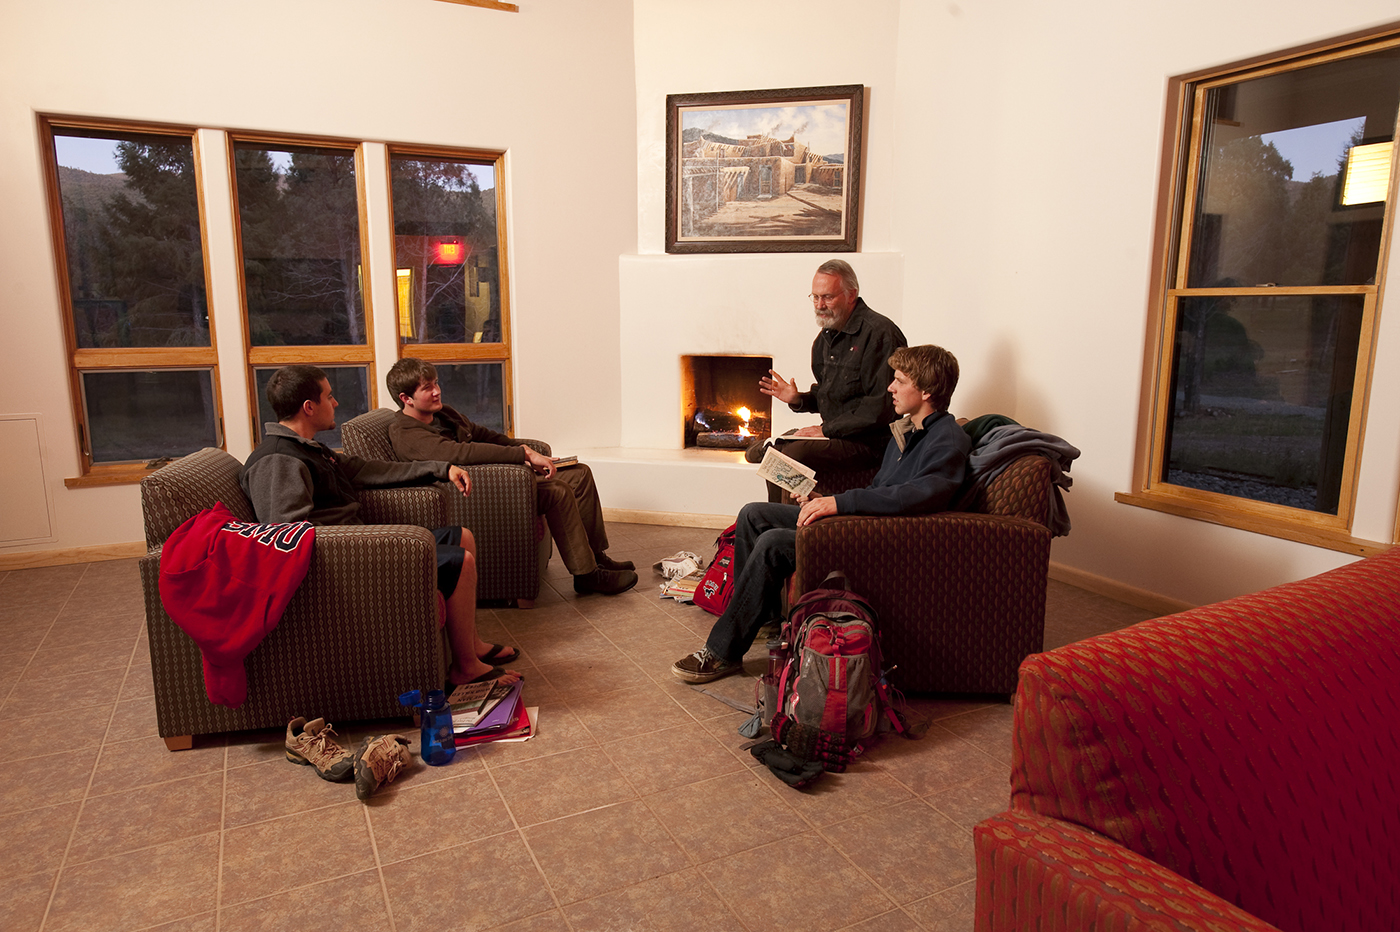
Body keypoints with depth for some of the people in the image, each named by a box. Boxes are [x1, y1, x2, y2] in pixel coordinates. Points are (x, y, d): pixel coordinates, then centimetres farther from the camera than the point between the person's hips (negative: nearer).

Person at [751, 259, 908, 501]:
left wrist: (826, 429, -18)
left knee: (793, 454, -28)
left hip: (870, 442, -9)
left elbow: (880, 407, -20)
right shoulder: (826, 336, 14)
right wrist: (798, 399, 3)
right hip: (834, 433, 9)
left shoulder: (879, 333, -14)